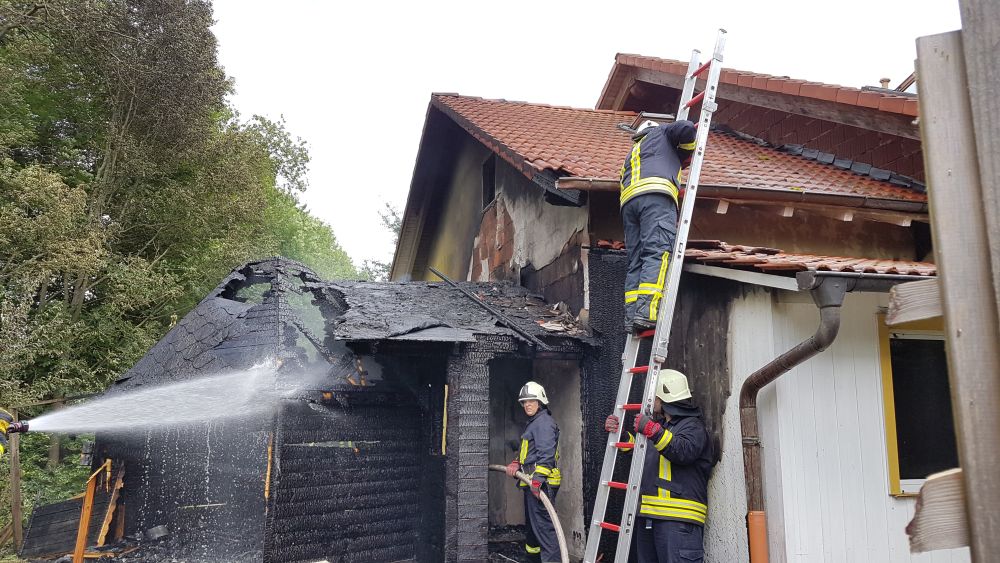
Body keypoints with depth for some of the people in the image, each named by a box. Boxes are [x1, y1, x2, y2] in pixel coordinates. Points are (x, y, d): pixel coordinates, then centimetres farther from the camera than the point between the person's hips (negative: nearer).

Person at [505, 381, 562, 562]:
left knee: (543, 523, -14)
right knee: (531, 519, 27)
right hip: (532, 482, 11)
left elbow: (546, 453, -26)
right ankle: (532, 547, 46)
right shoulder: (533, 423, 20)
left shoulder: (544, 422, -14)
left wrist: (538, 477, -34)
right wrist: (516, 463, 14)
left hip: (541, 482, -11)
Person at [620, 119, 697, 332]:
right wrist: (685, 153, 27)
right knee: (658, 252, -19)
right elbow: (686, 128, 11)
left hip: (629, 200, 7)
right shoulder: (659, 132, 29)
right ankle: (646, 311, -36)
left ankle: (631, 315, -14)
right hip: (656, 194, -6)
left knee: (636, 260, -1)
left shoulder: (633, 151, 43)